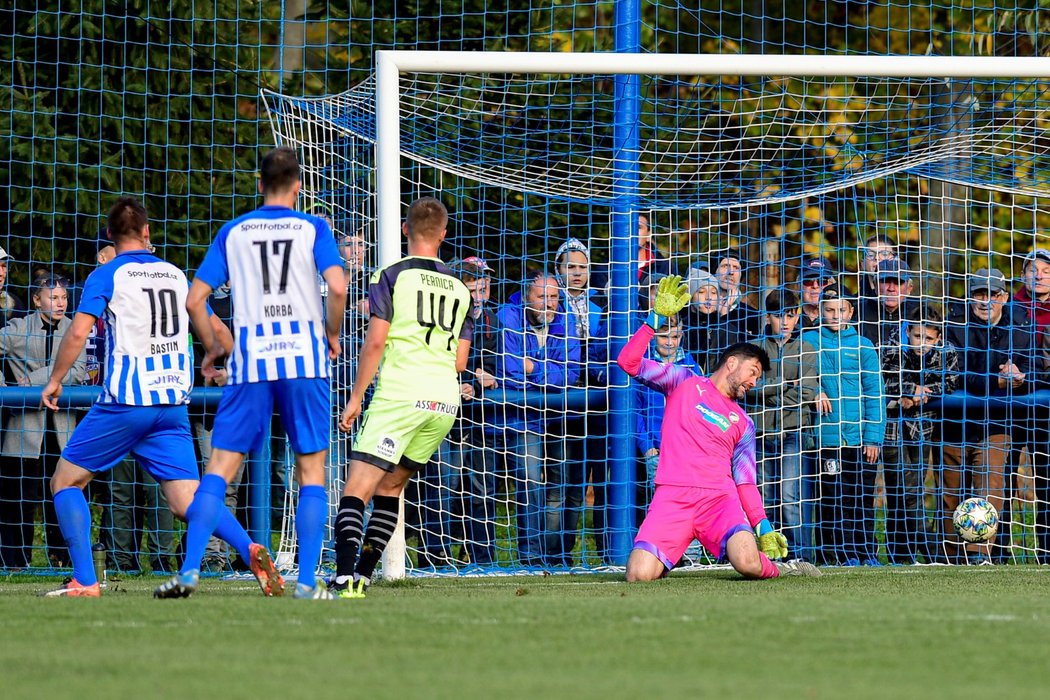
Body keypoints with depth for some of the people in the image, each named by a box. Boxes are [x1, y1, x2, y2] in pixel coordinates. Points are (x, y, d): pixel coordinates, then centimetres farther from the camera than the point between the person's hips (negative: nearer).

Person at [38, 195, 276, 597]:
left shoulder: (107, 275, -3)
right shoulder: (176, 275, 13)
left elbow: (79, 332, -13)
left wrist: (55, 381, -2)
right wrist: (212, 363, 43)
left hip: (125, 401, -5)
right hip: (173, 405, 5)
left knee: (65, 482, 9)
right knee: (186, 500, 1)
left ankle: (84, 580, -3)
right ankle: (249, 550, -25)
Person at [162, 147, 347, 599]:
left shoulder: (232, 233, 9)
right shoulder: (313, 229, 4)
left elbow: (194, 300, 5)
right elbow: (338, 287, -12)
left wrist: (211, 347, 19)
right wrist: (332, 333, 5)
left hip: (249, 359, 1)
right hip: (304, 358, -1)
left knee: (221, 466, 2)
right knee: (311, 468, 5)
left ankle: (190, 571, -10)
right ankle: (307, 582, -2)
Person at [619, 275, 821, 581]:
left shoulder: (743, 424, 24)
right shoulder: (684, 382, 17)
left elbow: (745, 483, 20)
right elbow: (629, 362, 8)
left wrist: (764, 527, 7)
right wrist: (657, 318, -1)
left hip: (720, 496, 2)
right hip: (672, 496, -2)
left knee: (748, 562, -29)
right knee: (639, 574, -23)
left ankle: (774, 566, 8)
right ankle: (666, 555, 14)